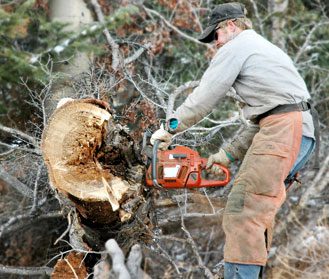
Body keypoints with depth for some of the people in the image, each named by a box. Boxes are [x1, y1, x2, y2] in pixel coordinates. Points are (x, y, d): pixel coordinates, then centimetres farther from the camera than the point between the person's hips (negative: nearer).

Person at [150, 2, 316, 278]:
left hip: (283, 128, -10)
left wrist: (169, 128, 11)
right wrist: (227, 154, 26)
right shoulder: (265, 50, 32)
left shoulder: (237, 46, 4)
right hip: (300, 132, 10)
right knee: (257, 212, 15)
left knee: (242, 212, -15)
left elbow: (204, 97, 0)